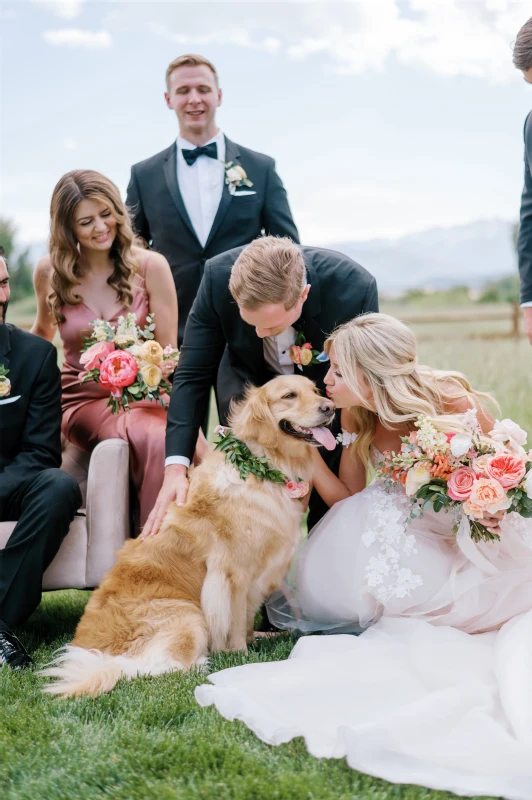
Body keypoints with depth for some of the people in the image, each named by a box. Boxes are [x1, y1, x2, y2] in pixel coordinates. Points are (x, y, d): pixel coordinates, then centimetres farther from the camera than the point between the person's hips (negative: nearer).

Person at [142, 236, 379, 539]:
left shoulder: (355, 287, -35)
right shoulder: (218, 276, -30)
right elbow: (193, 375, -22)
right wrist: (176, 466, -32)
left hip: (327, 387, -1)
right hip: (250, 379, 1)